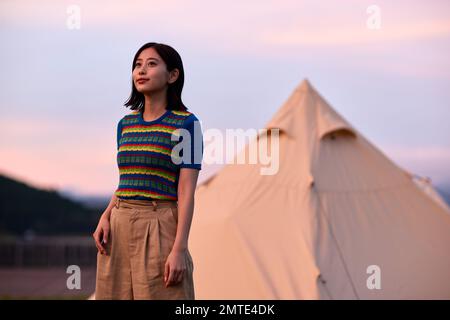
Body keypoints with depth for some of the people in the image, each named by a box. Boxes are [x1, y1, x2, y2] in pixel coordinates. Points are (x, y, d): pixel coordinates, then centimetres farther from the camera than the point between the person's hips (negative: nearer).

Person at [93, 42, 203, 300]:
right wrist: (105, 216, 0)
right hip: (120, 227, 6)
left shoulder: (185, 123, -5)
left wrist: (180, 249, -16)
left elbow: (187, 192, -10)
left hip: (159, 227, -6)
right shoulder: (126, 123, 13)